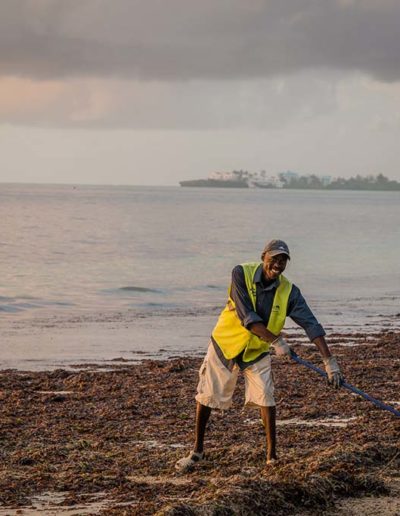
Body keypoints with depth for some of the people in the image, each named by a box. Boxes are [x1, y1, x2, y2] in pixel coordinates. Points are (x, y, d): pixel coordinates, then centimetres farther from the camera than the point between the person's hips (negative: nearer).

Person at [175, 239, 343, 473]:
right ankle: (198, 451, 23)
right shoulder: (242, 274, -23)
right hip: (225, 344, -1)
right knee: (207, 396, 6)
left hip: (258, 351, 1)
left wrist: (330, 361, -31)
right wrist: (275, 340, -36)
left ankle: (272, 455, -1)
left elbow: (311, 324, -22)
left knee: (266, 397, -13)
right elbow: (246, 316, -30)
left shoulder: (289, 292, -17)